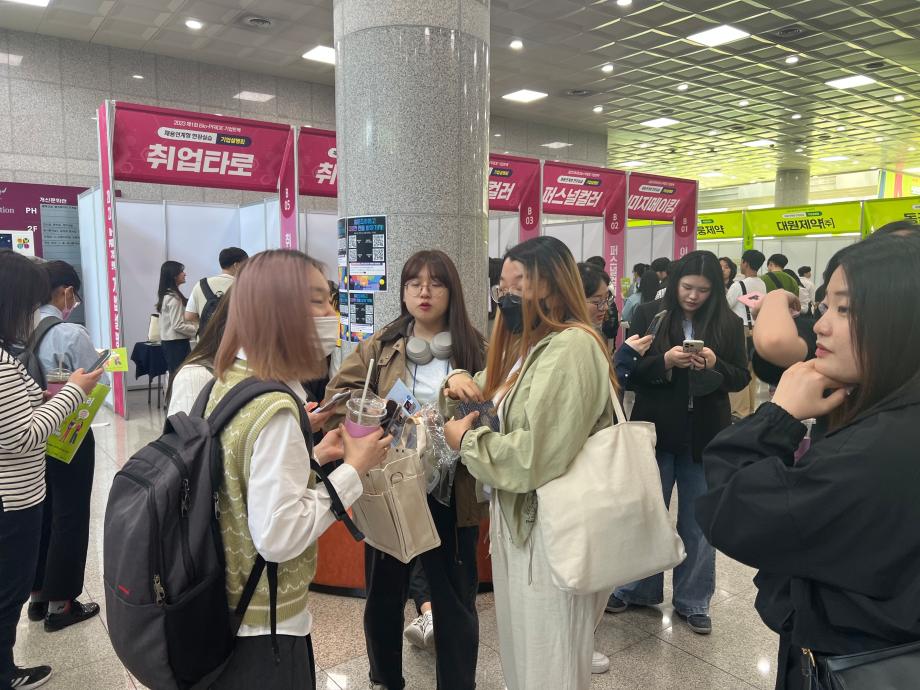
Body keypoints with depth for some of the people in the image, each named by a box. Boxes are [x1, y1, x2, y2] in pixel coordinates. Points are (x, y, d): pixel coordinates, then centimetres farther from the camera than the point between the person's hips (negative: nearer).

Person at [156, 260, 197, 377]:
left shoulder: (165, 295, 12)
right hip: (177, 343, -9)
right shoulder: (174, 298, -16)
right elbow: (178, 325, -19)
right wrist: (197, 329, -9)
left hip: (168, 341, 9)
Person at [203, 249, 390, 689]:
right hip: (265, 627, -8)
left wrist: (312, 457, 4)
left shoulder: (226, 383, -1)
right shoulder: (274, 409, -27)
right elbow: (277, 536, -27)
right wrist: (353, 470, -21)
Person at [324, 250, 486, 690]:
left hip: (451, 493, -1)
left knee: (455, 601, 12)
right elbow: (338, 397, -1)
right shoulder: (381, 346, 1)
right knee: (384, 595, 18)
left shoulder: (474, 348, -1)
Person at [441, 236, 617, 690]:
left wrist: (466, 440, -15)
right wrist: (462, 381, 0)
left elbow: (536, 457, -30)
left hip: (551, 531, -9)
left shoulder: (570, 348, -22)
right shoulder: (526, 344, 10)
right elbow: (491, 399, 23)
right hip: (517, 519, 10)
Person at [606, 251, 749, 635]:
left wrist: (715, 365, -18)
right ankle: (636, 589, 33)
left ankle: (693, 601, 29)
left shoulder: (728, 324, -1)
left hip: (705, 436, 1)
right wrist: (664, 361, -23)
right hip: (656, 431, 0)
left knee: (698, 521, 12)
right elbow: (629, 369, -6)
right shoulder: (648, 316, -4)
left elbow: (742, 378, 2)